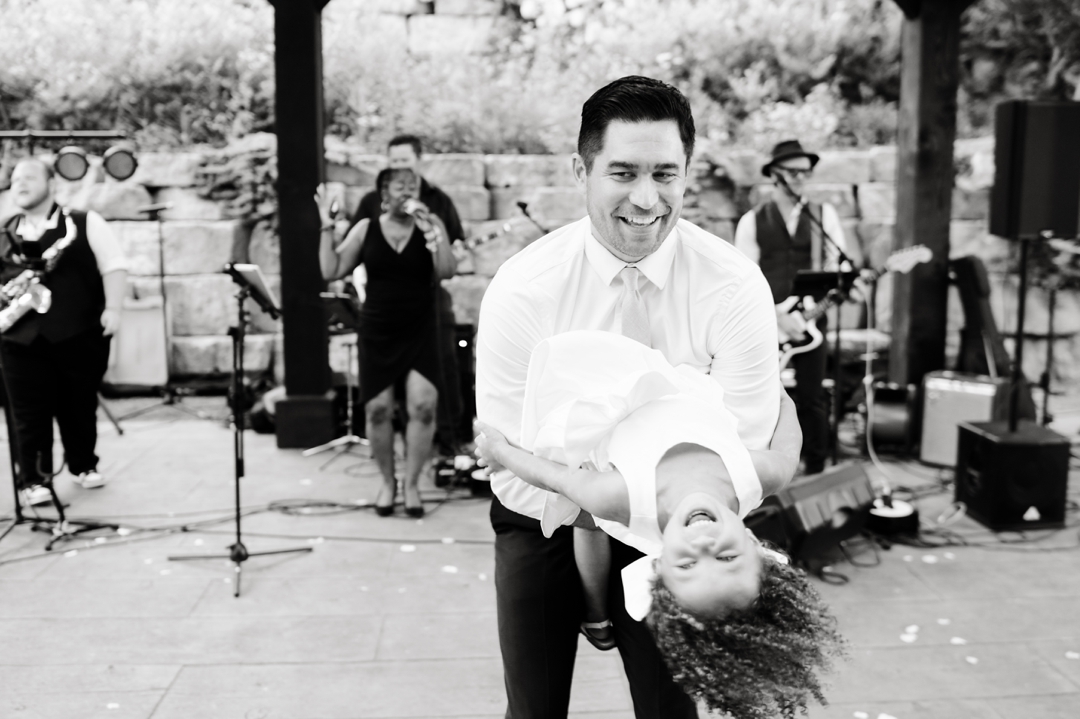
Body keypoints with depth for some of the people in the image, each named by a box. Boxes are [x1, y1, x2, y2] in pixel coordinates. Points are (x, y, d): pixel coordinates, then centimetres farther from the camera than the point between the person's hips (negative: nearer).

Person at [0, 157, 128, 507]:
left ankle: (84, 465, 30)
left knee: (79, 405, 10)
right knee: (30, 413, 0)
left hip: (80, 333, -2)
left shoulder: (85, 223, 3)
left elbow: (114, 266, -2)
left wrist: (112, 309, -12)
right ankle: (34, 480, 9)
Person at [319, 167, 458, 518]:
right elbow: (331, 271, 2)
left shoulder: (431, 223, 1)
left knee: (423, 406, -12)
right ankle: (387, 482, 22)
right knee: (378, 410, 2)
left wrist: (429, 229, -19)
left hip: (419, 333, -1)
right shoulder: (366, 229, 4)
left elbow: (447, 270, -12)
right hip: (377, 333, 1)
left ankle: (412, 483, 6)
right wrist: (327, 227, -3)